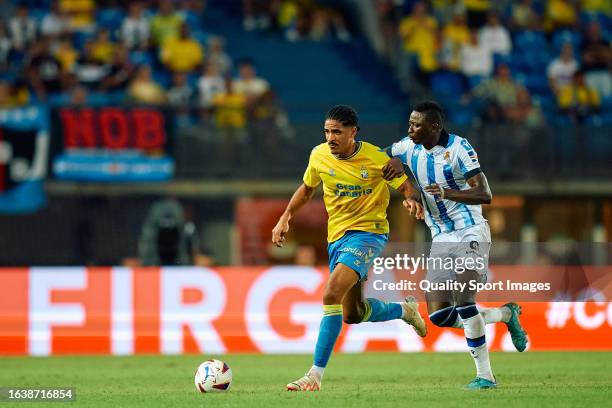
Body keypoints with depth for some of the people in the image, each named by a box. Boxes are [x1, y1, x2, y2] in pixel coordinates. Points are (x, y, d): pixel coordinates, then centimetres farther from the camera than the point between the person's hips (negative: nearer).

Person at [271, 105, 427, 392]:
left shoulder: (376, 157, -13)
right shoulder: (319, 156, -1)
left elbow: (404, 185, -3)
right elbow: (307, 188, 17)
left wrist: (412, 201, -26)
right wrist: (285, 218, 7)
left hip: (368, 233, -7)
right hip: (337, 236, 7)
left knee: (331, 295, -25)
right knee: (353, 315, 14)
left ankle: (315, 376, -23)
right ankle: (404, 310, 43)